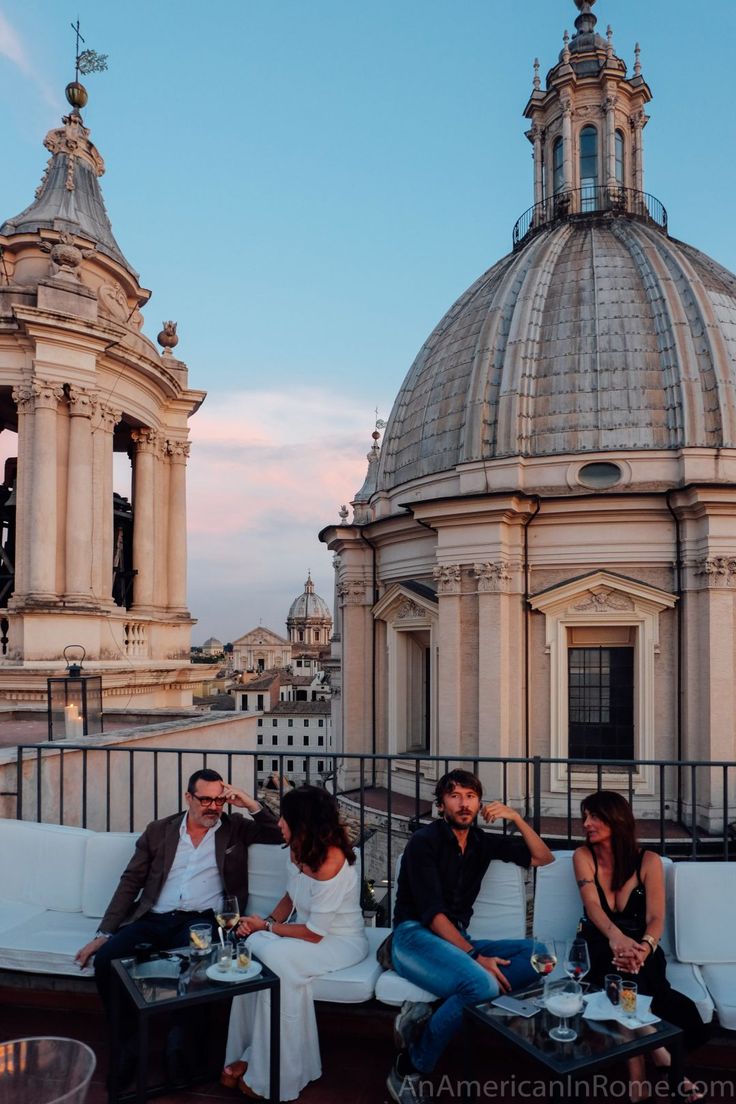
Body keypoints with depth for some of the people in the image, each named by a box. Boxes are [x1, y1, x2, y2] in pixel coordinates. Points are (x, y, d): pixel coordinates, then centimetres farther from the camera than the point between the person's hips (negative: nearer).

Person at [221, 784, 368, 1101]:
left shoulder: (330, 862, -29)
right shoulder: (301, 850, -4)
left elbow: (314, 933, -24)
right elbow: (290, 896, 13)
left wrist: (267, 927, -11)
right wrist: (266, 921, -6)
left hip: (341, 942, -7)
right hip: (310, 930, 8)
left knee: (277, 958, -29)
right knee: (252, 947, -19)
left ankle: (272, 1074, -11)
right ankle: (251, 1055, -7)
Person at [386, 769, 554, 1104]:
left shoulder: (482, 842, 12)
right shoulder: (425, 841, -7)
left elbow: (543, 858, 16)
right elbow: (432, 912, -15)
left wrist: (516, 818, 1)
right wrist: (476, 957, -24)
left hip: (457, 940, 7)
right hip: (415, 937, -7)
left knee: (536, 955, -15)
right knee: (482, 984, -34)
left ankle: (429, 1015, -23)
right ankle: (407, 1071, -15)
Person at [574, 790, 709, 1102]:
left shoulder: (648, 860, -2)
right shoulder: (583, 856, -1)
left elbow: (656, 919, -13)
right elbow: (593, 906, -16)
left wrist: (644, 948, -38)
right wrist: (615, 937, -41)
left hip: (641, 946, 0)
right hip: (602, 947, 0)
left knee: (631, 972, -35)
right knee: (625, 975, -35)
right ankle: (658, 1052, -19)